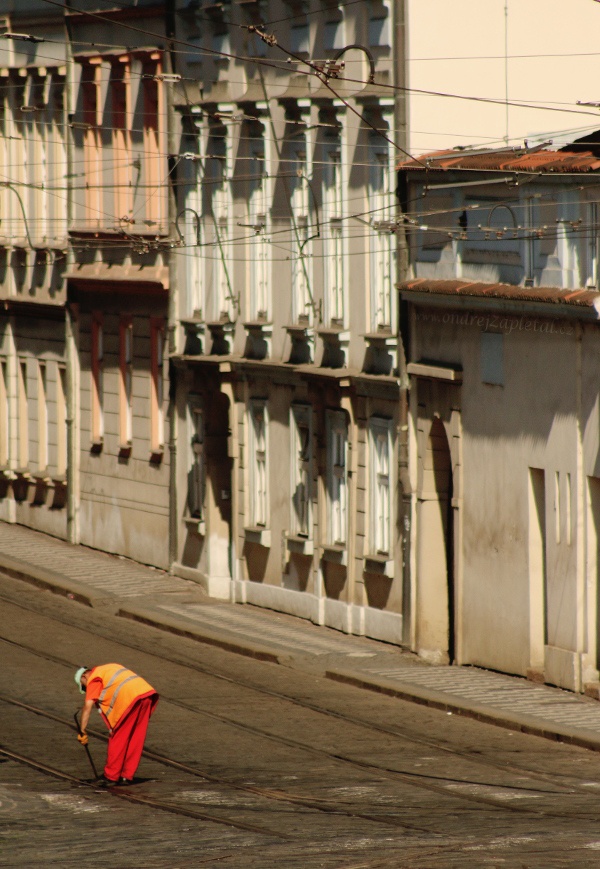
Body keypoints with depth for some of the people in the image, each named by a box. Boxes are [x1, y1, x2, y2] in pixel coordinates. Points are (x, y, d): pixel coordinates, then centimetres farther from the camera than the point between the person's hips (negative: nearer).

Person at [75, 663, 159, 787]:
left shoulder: (94, 679, 8)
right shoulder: (108, 668, 31)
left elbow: (88, 706, 0)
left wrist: (82, 731, 2)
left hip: (131, 698, -8)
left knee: (117, 739, 4)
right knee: (135, 740, 13)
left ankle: (111, 776, 8)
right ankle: (127, 776, 17)